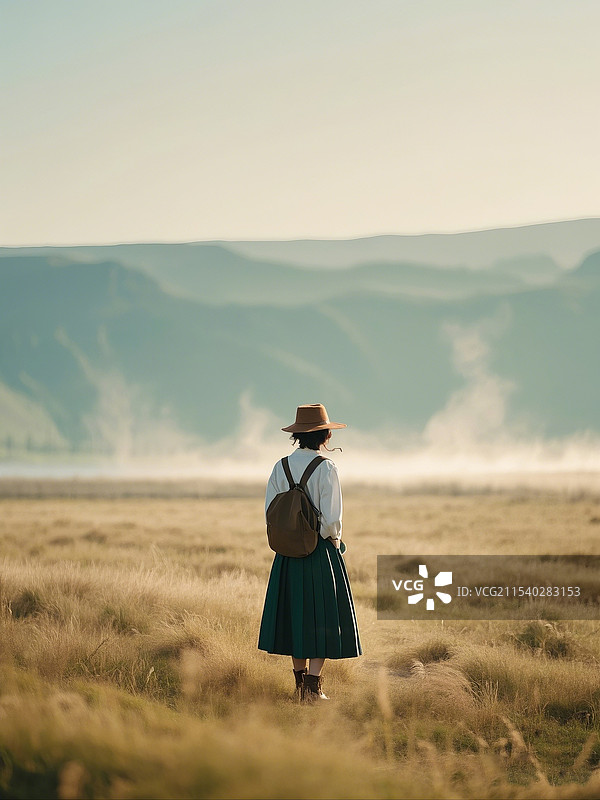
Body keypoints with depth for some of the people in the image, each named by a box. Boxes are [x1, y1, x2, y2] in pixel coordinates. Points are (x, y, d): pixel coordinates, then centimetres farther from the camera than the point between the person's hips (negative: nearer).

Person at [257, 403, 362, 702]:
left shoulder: (281, 467, 0)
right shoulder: (326, 468, -13)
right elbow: (331, 518, -15)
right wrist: (335, 542, 3)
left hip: (288, 553, 5)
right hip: (321, 552, -5)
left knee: (296, 613, 14)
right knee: (322, 616, 2)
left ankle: (300, 682, 21)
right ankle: (313, 687, -4)